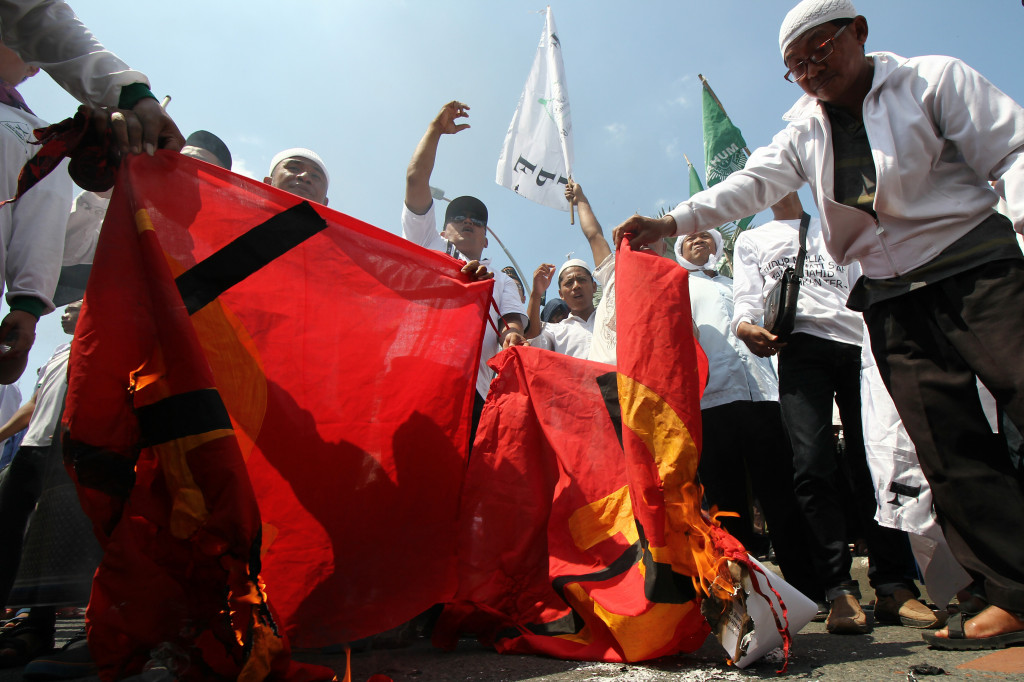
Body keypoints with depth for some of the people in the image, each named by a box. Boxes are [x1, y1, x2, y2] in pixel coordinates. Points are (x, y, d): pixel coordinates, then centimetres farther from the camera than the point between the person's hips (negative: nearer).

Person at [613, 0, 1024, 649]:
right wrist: (671, 222, -11)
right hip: (893, 299, 3)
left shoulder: (936, 79, 3)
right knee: (949, 450, -3)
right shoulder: (804, 132, 15)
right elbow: (751, 183, 3)